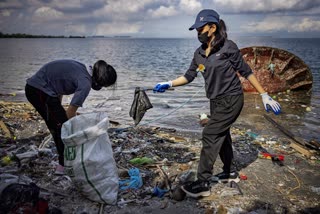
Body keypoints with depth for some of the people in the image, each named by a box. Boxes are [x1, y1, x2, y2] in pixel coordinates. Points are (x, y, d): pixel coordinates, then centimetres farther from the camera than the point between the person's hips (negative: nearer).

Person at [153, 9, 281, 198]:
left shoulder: (228, 47, -13)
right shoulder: (199, 53, 5)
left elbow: (246, 71, -9)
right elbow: (189, 76, 9)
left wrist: (265, 96, -7)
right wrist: (169, 84, -4)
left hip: (231, 99, -7)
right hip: (216, 101, 7)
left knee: (210, 135, -10)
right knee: (221, 135, 17)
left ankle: (203, 184, -2)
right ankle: (230, 172, 38)